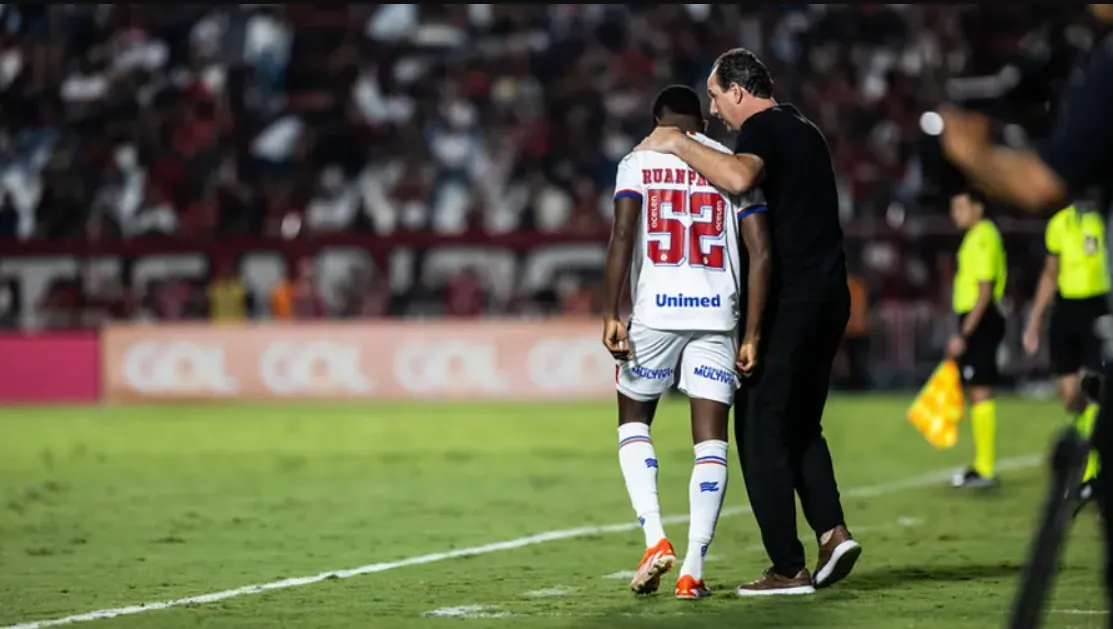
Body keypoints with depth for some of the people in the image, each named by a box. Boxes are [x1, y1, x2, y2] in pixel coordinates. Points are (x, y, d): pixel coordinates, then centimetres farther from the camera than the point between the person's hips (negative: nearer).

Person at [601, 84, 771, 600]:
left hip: (655, 311, -1)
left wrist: (610, 315, -6)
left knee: (633, 421, 18)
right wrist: (752, 336, 7)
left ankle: (655, 540, 2)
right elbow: (760, 253, 4)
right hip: (716, 312, 1)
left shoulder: (639, 162, 6)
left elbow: (622, 237, -7)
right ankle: (693, 571, -1)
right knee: (711, 440, 5)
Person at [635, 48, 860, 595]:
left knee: (761, 427, -1)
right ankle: (832, 531, 2)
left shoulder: (762, 129, -9)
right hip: (830, 294, 9)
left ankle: (789, 567, -3)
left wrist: (678, 144, -20)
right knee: (800, 425, 18)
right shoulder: (804, 130, 20)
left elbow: (739, 178, -31)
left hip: (789, 299, -9)